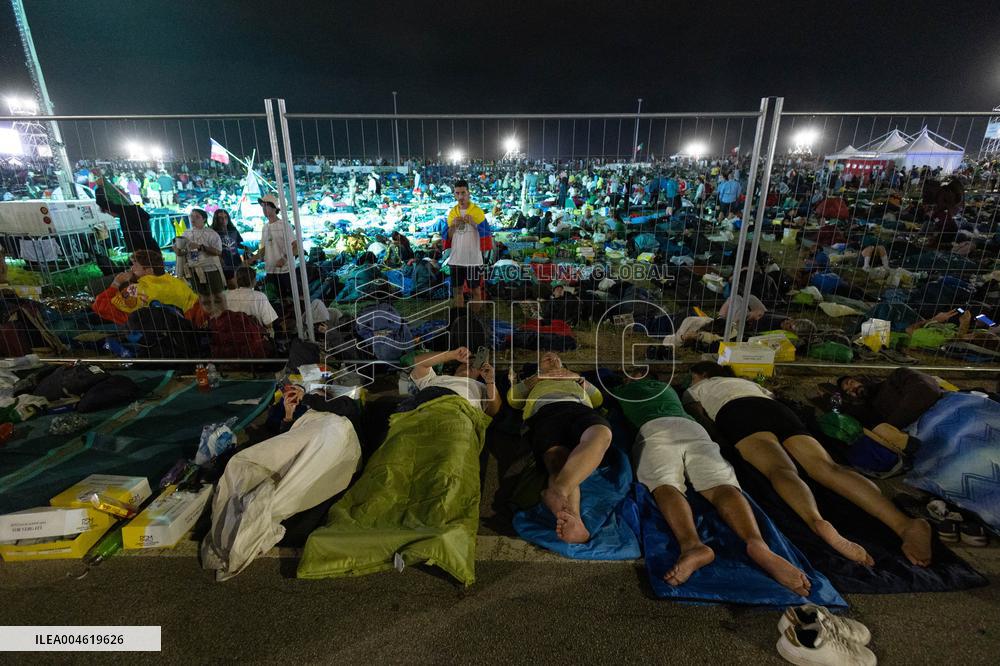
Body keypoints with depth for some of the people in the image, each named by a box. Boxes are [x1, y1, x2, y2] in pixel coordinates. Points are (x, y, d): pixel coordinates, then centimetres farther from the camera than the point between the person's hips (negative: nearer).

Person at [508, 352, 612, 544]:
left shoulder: (575, 379, 48)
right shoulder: (533, 382, 44)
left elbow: (598, 399, 34)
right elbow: (512, 398, 26)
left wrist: (578, 378, 22)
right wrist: (537, 377, 20)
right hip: (544, 411, -1)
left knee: (602, 434, -40)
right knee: (559, 462, -37)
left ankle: (557, 491, -61)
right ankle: (573, 521, -61)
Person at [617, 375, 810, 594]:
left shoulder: (622, 391, 33)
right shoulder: (666, 387, 44)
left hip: (654, 428, -3)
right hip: (692, 427, 3)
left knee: (665, 485, -27)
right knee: (721, 484, -18)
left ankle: (691, 544, -58)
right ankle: (757, 543, -48)